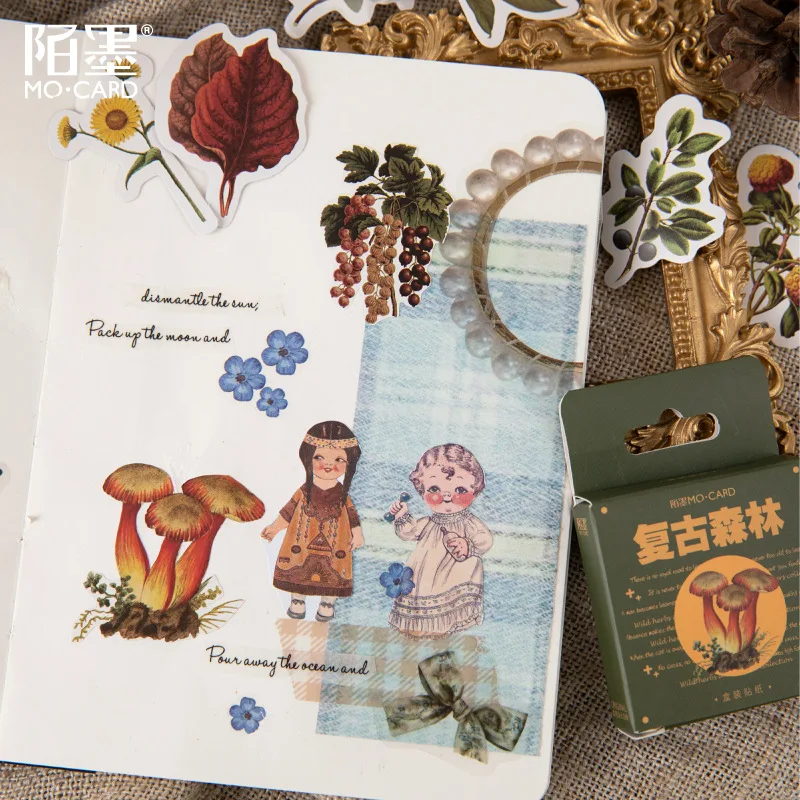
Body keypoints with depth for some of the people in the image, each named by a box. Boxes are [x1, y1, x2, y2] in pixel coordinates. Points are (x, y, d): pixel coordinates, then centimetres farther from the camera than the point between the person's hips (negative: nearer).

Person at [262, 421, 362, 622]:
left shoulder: (342, 495, -7)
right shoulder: (305, 491, -7)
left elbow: (352, 515, 1)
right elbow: (289, 510, 2)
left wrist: (357, 535, -1)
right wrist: (274, 528, 6)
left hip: (333, 547, 0)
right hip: (302, 545, 1)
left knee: (332, 573, 6)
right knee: (297, 571, 9)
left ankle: (327, 603, 26)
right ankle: (297, 600, 30)